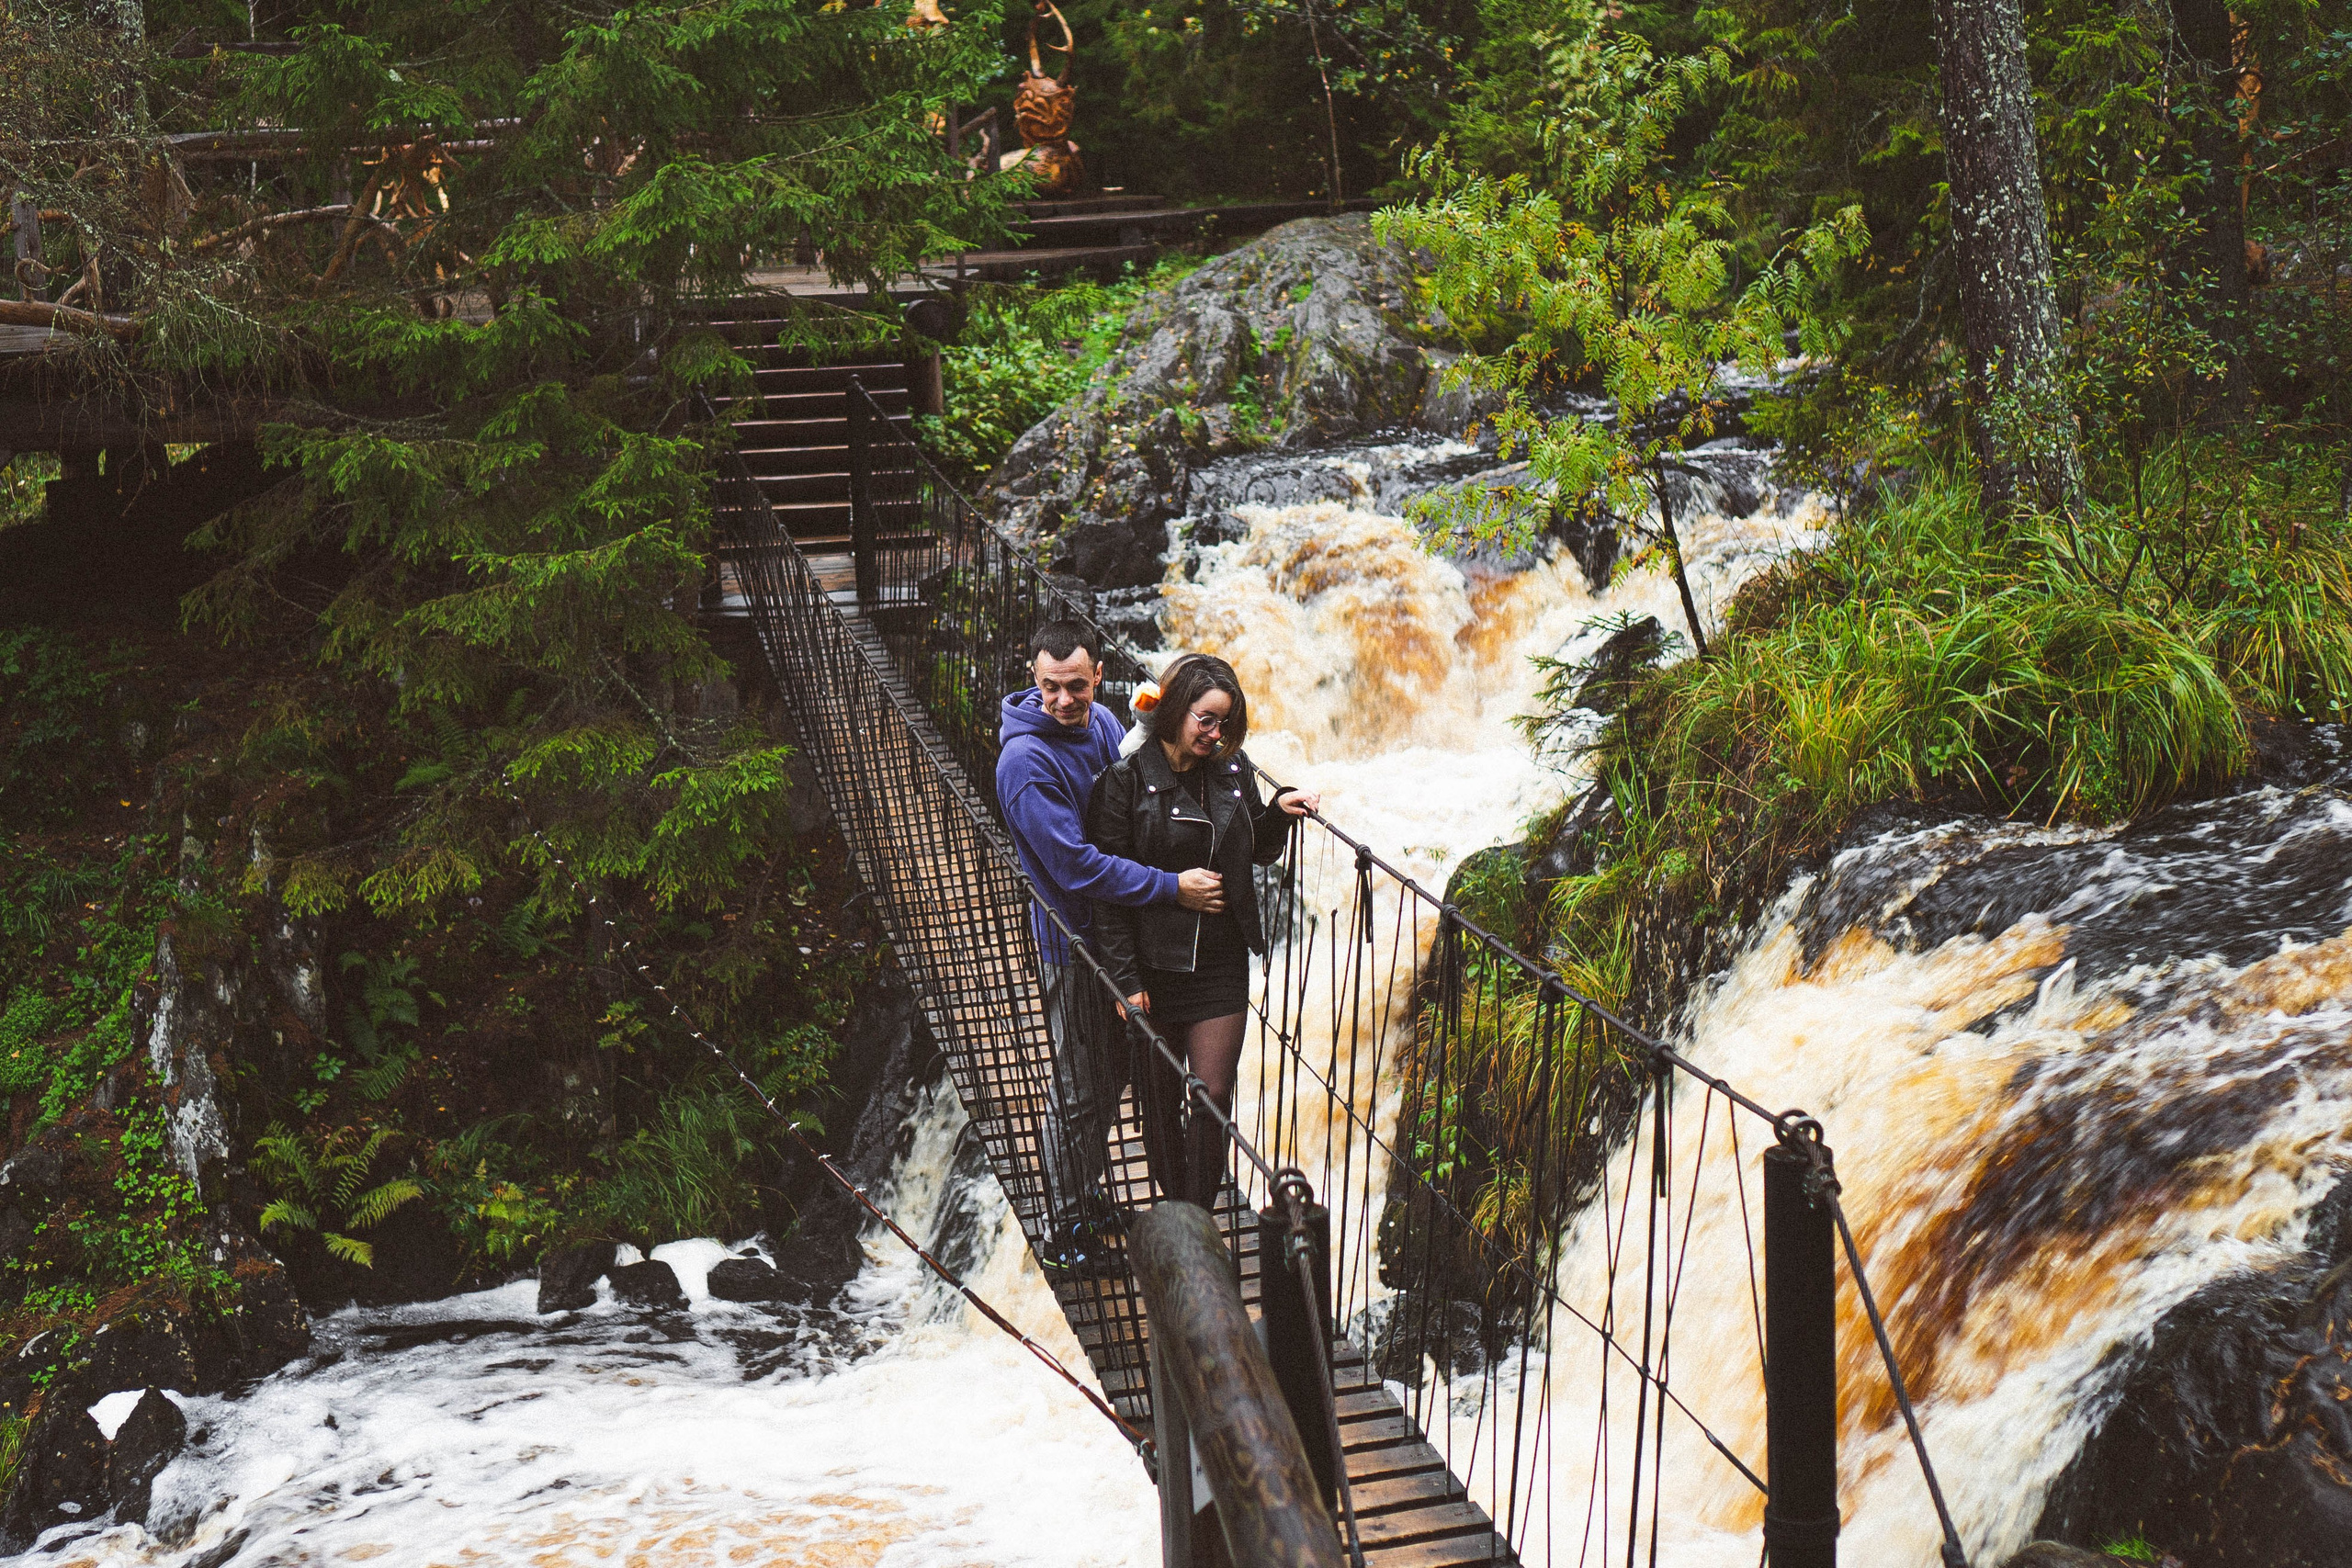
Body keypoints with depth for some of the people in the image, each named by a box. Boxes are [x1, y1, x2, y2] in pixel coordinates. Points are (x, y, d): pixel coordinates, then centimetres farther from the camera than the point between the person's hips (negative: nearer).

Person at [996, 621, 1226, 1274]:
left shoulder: (1104, 724, 2)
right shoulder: (1025, 762, -23)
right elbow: (1077, 866, -27)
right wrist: (1173, 888, -25)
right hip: (1072, 944, -8)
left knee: (1113, 1074, 21)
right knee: (1078, 1094, 4)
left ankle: (1088, 1189, 40)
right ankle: (1066, 1234, 19)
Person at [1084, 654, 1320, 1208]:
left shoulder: (1233, 770, 3)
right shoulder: (1127, 778, -11)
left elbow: (1258, 854, 17)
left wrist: (1279, 813, -4)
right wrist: (1125, 979, -12)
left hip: (1222, 962, 3)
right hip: (1154, 964, -3)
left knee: (1214, 1095, 1)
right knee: (1161, 1098, 11)